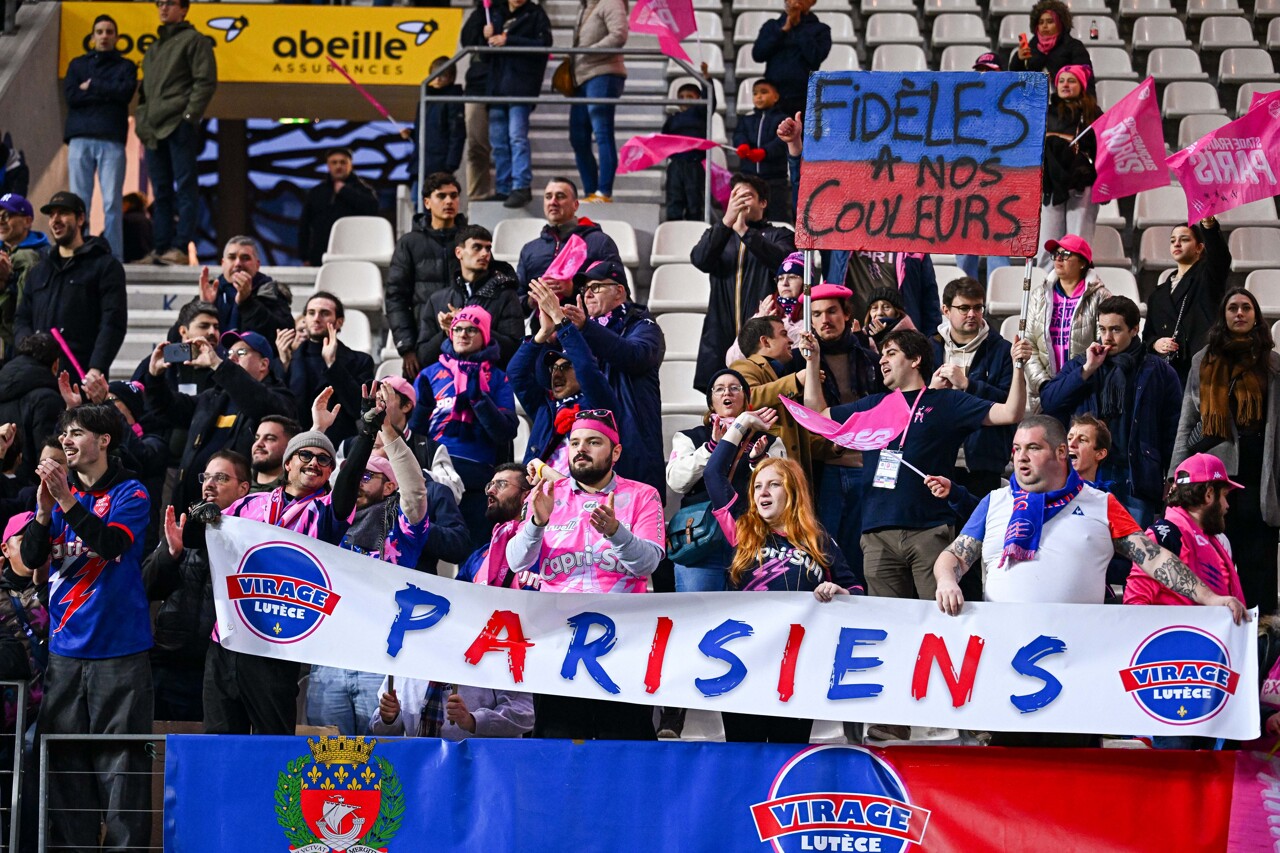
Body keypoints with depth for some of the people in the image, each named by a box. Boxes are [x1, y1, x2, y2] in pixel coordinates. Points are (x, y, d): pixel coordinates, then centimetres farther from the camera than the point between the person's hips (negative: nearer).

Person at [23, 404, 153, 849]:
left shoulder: (129, 494, -2)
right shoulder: (58, 490, 13)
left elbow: (111, 542, -19)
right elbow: (31, 556, 3)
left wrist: (67, 500, -26)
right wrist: (44, 510, -14)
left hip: (118, 646, -5)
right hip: (66, 645, 5)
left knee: (119, 758, -7)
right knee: (65, 754, 5)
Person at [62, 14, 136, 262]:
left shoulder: (125, 66, 15)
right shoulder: (78, 64, 18)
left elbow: (126, 92, -4)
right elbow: (70, 95, 1)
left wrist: (92, 86, -1)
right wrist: (108, 93, -2)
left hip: (112, 141, -1)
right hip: (80, 139, 1)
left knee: (112, 202, -8)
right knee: (78, 202, -3)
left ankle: (114, 258, -10)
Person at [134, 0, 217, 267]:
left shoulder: (193, 40, 1)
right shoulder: (154, 48, 24)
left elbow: (206, 81, -7)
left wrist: (190, 115, -15)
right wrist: (142, 119, 14)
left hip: (179, 126, -8)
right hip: (154, 129, 8)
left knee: (184, 186, -9)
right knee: (161, 191, 7)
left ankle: (181, 248, -14)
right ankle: (161, 248, 7)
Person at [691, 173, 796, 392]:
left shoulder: (779, 236, 12)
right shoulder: (718, 235, 20)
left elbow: (781, 262, -12)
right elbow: (699, 259, -2)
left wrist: (744, 230, -21)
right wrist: (727, 222, -15)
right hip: (721, 335, 3)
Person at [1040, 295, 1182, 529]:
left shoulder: (1159, 372, 7)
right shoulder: (1079, 367, 13)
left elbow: (1172, 430, 5)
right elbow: (1048, 402, -2)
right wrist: (1087, 370, -8)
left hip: (1137, 481, -1)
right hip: (1088, 475, 1)